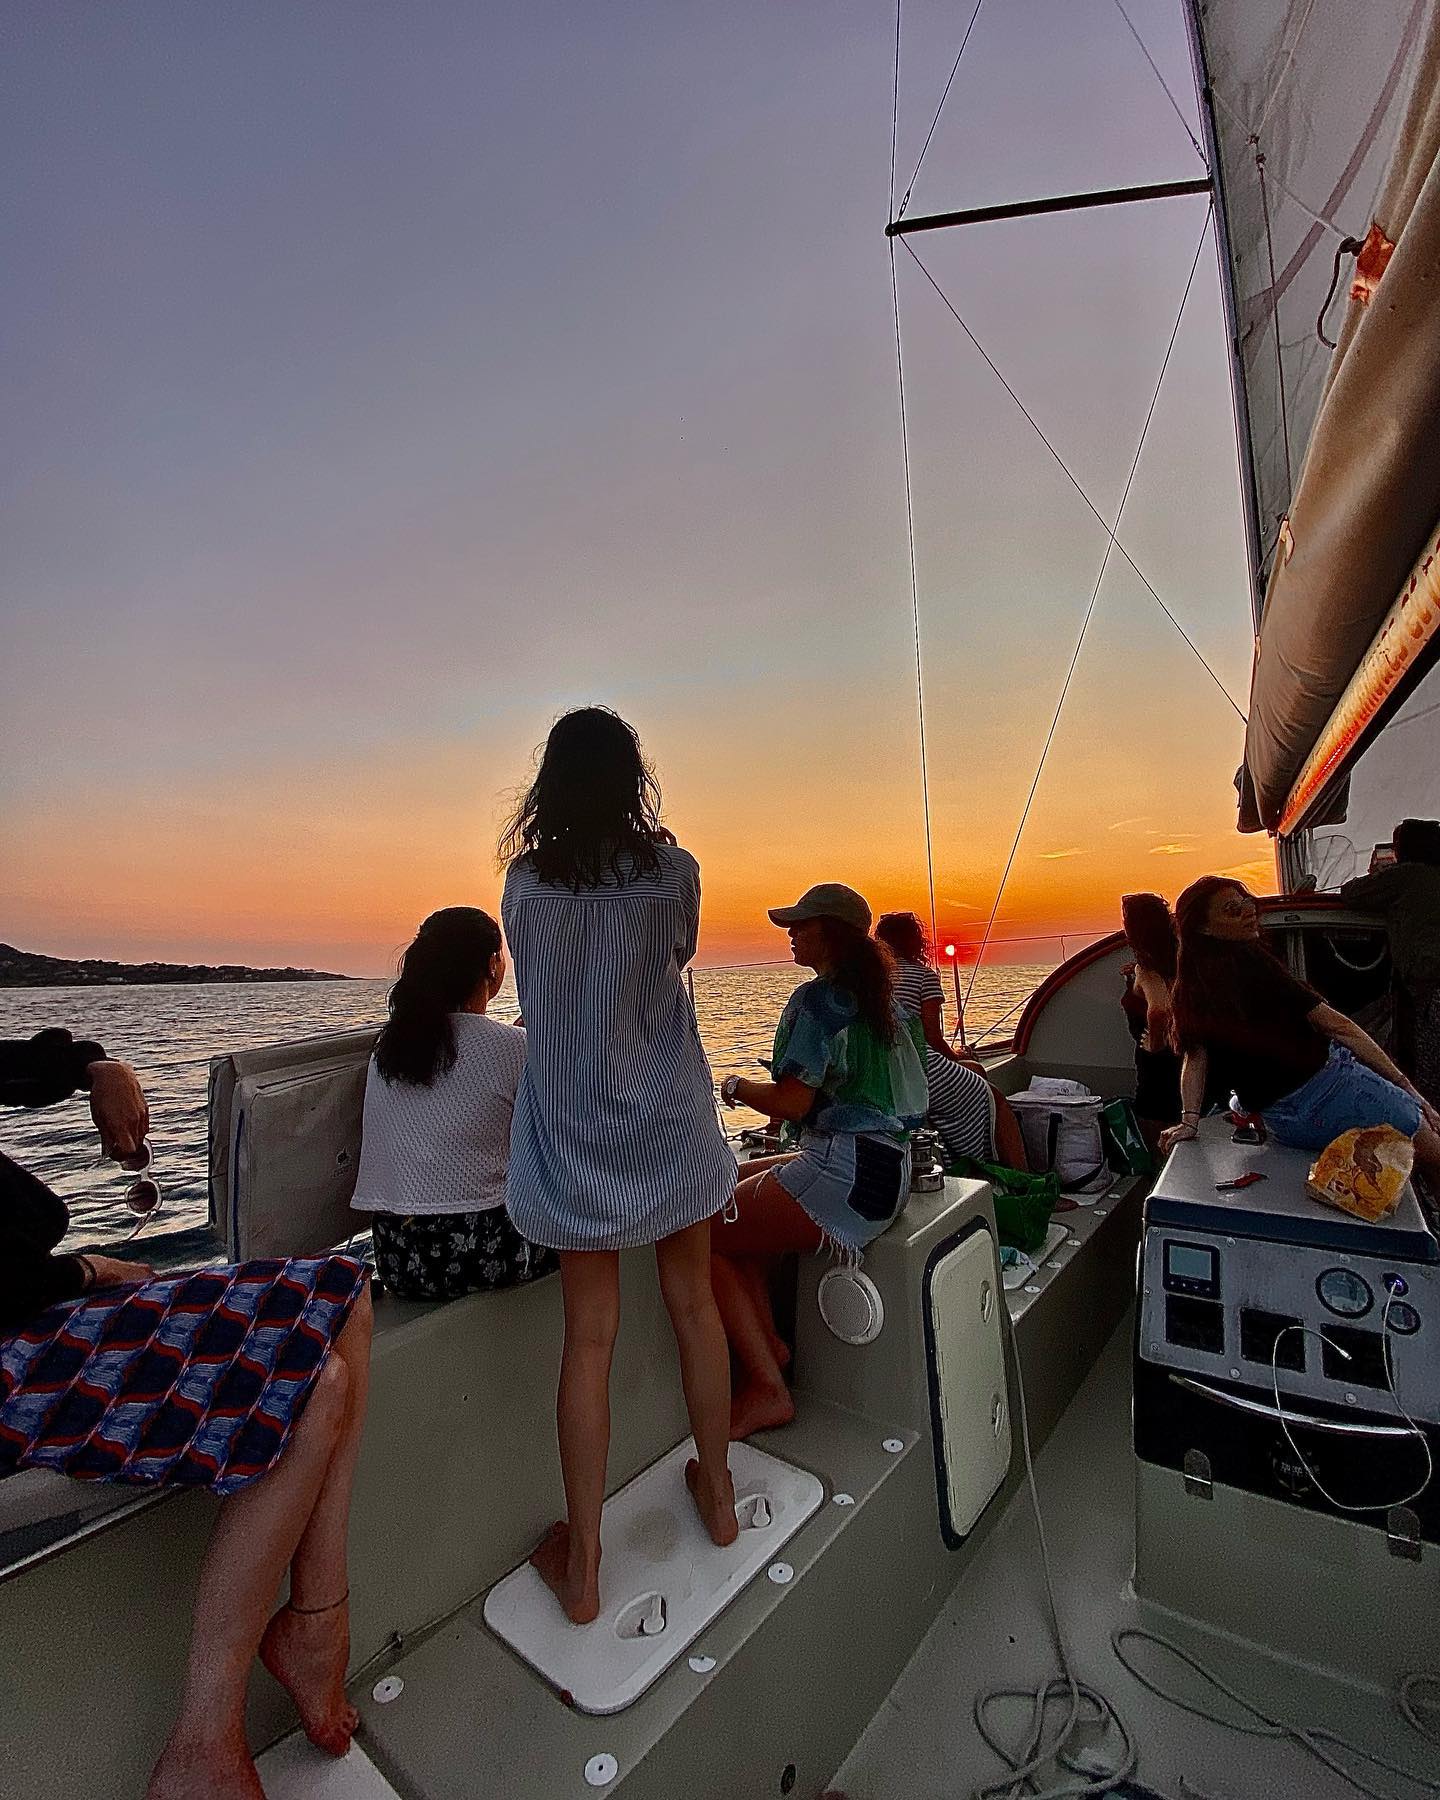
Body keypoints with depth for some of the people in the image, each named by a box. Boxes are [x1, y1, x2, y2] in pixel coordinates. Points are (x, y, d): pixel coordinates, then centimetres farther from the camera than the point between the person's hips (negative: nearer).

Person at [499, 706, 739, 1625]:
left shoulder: (524, 880, -7)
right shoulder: (673, 869, -9)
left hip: (572, 1133, 0)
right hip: (668, 1120, 0)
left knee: (590, 1334, 11)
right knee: (694, 1305, 18)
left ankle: (583, 1564, 24)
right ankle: (718, 1494, 38)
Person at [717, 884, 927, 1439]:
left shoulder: (817, 999, -15)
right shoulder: (881, 997, 14)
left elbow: (792, 1102, -19)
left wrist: (735, 1087, -1)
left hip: (844, 1174, -11)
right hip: (887, 1164, 11)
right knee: (728, 1185, 22)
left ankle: (767, 1388, 0)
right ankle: (769, 1345, 18)